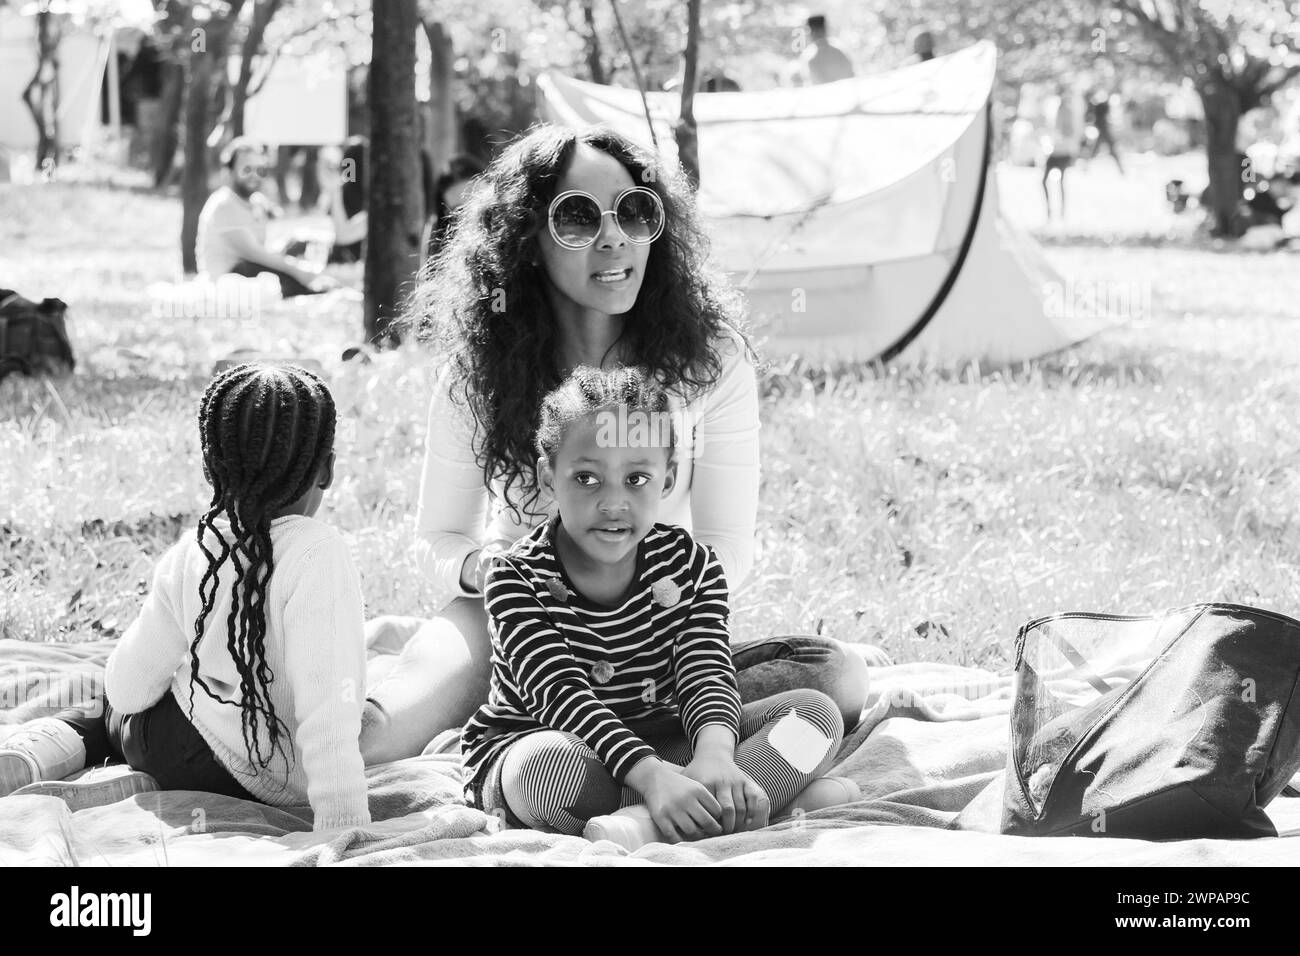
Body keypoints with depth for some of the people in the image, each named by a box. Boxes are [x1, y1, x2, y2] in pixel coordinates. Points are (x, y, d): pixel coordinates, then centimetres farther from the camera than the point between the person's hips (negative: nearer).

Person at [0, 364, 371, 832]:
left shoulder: (188, 556, -11)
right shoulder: (319, 555, -25)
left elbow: (130, 689, -4)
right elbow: (329, 703, -32)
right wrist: (343, 821, -31)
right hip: (287, 783, -1)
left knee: (115, 711, 34)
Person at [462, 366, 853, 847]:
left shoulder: (691, 565, -3)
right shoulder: (517, 577, -16)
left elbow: (706, 676, -15)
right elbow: (563, 695, -29)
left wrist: (714, 756, -40)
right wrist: (653, 776, -45)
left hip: (655, 743, 5)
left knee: (815, 712, -13)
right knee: (553, 761, -42)